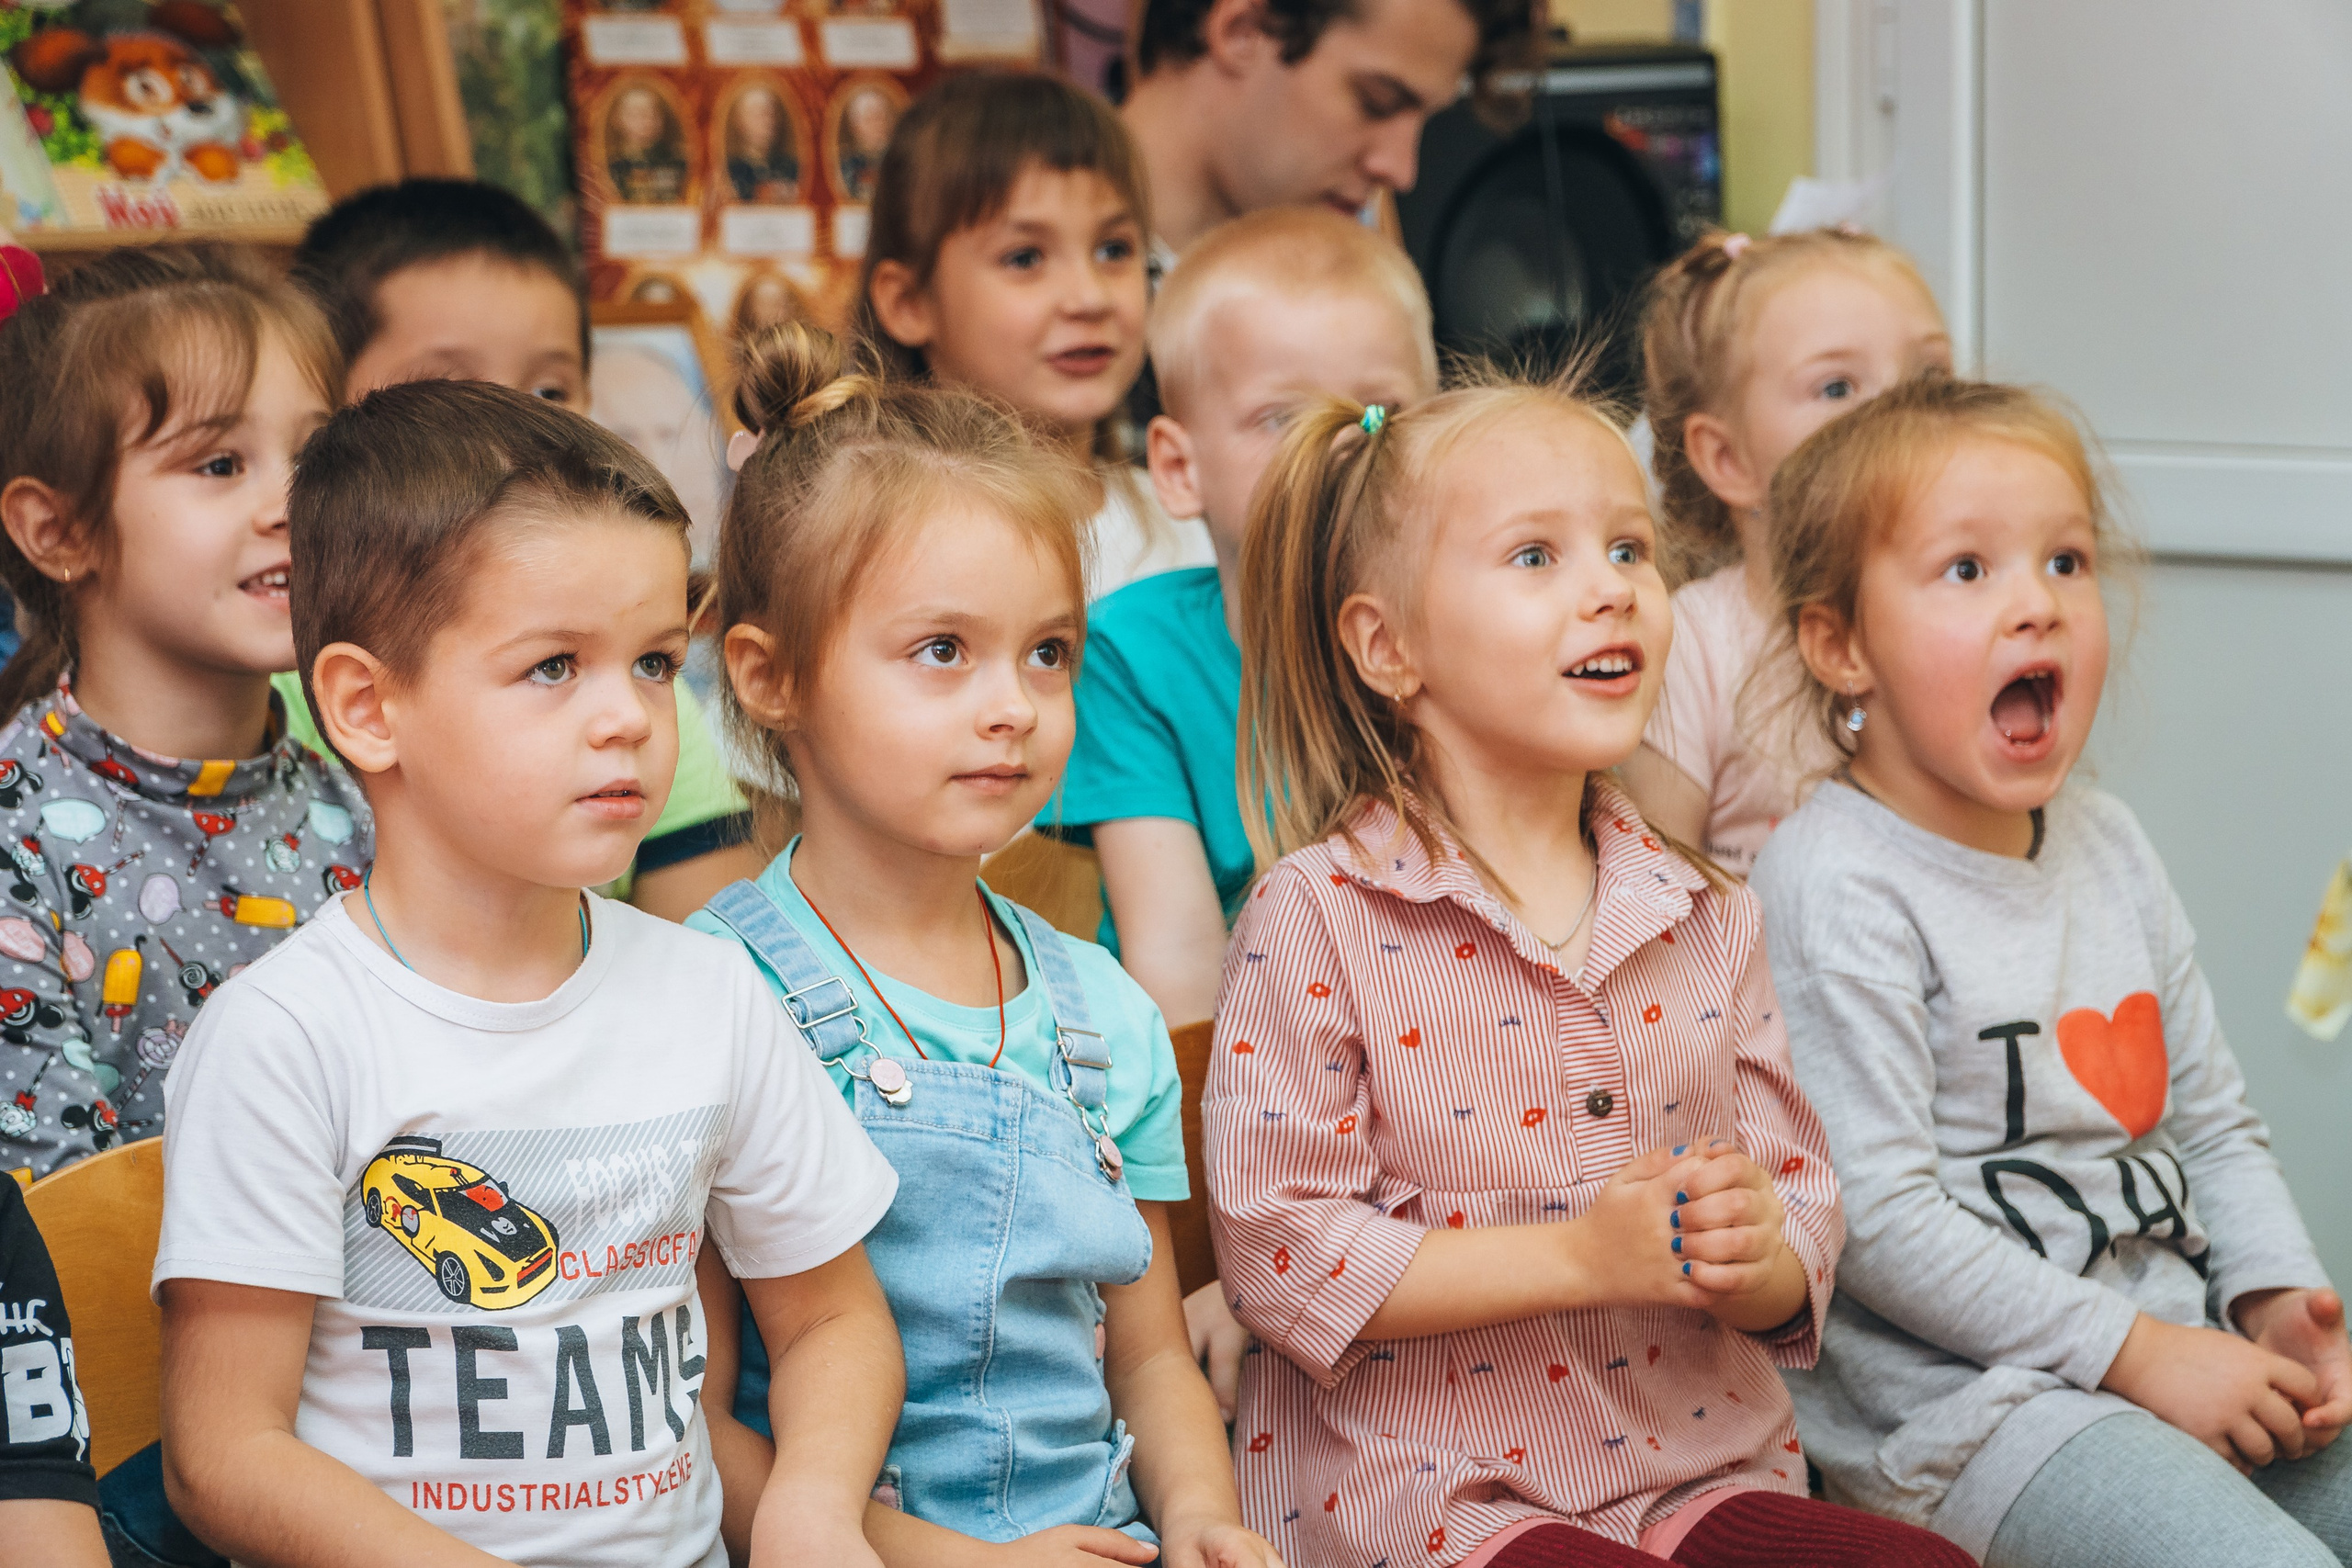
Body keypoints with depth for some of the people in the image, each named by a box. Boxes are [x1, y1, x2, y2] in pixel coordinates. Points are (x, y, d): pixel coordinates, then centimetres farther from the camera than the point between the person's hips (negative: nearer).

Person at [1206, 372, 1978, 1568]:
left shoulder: (1704, 918, 10)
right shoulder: (1316, 919, -7)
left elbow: (1806, 1213, 14)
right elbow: (1281, 1256, -12)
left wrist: (1758, 1262, -11)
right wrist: (1580, 1258, -18)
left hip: (1697, 1471, 5)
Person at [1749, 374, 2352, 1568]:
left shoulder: (2105, 842, 12)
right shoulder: (1839, 887, -14)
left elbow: (2214, 1121, 18)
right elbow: (1875, 1214, -19)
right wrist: (2134, 1351, -17)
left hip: (2190, 1362, 8)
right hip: (1959, 1402, -8)